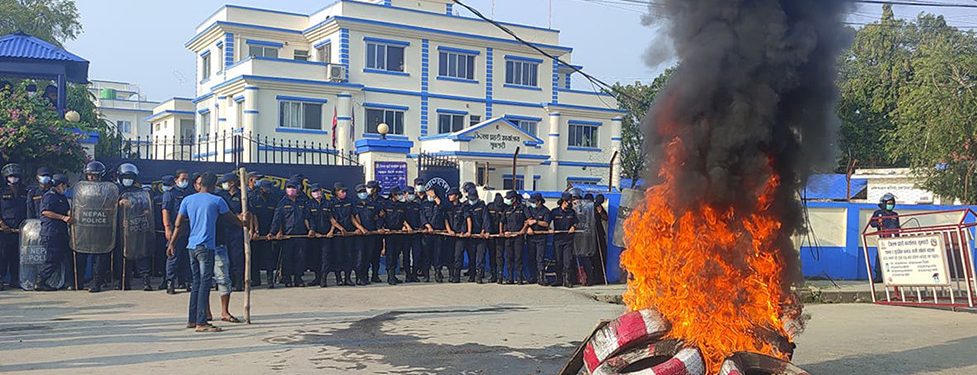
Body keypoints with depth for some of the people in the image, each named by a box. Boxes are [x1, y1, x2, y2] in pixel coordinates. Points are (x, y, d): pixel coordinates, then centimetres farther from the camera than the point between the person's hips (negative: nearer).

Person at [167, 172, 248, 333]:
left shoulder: (187, 200, 8)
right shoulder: (217, 201, -4)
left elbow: (178, 224, 8)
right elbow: (231, 218, 11)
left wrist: (172, 243, 17)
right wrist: (243, 223, 30)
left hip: (192, 246, 6)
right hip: (206, 247, -6)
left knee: (196, 283, 14)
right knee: (205, 283, -6)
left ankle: (192, 320, 18)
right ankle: (201, 323, -8)